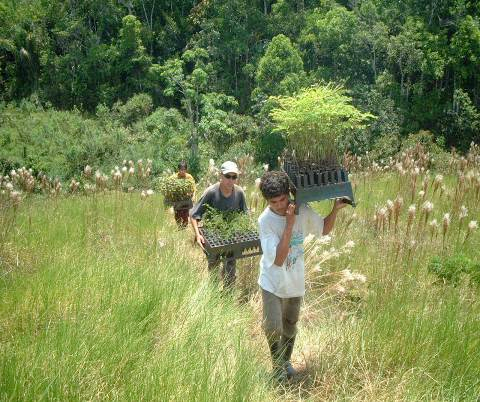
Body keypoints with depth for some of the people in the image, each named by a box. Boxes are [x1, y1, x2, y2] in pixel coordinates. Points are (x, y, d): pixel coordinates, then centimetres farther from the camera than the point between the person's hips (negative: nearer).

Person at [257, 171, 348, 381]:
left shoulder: (302, 211, -12)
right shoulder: (265, 220, -24)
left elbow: (325, 229, 7)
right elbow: (278, 259, -30)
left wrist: (336, 209, -10)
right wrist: (289, 225, -35)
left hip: (295, 282, 4)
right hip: (273, 282, -4)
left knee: (290, 326, 20)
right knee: (273, 328, -13)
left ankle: (286, 361, 45)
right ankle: (277, 365, 16)